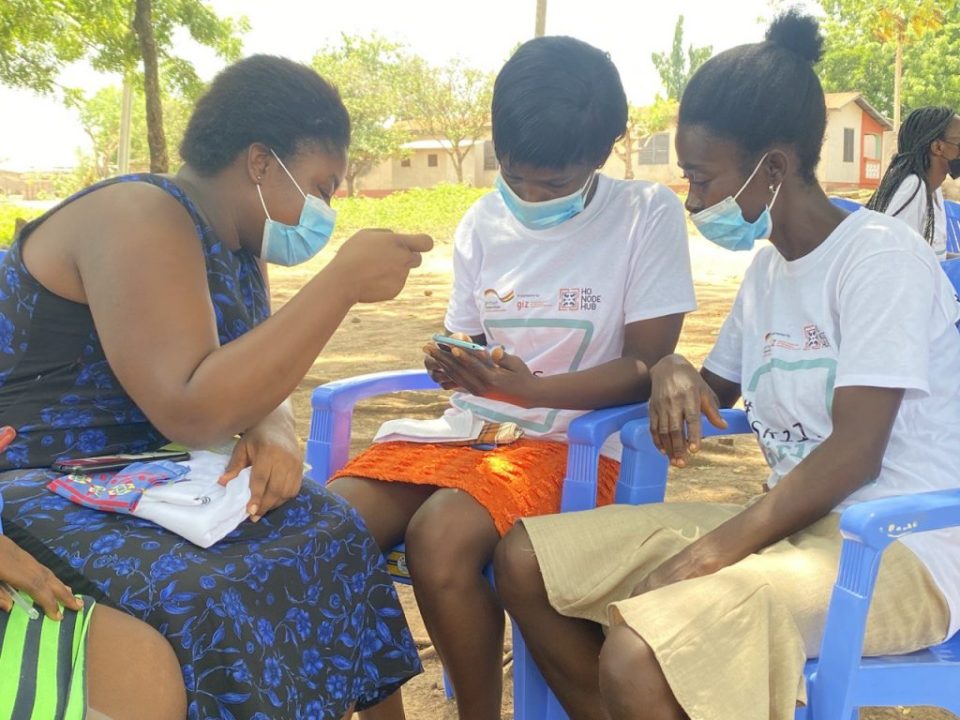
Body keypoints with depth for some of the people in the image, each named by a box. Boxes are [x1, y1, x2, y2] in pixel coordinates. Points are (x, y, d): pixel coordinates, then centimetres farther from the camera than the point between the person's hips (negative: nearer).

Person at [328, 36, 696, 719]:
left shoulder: (649, 214, -5)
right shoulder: (483, 222, 9)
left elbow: (646, 369, -8)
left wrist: (531, 387, -21)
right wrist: (452, 365, -10)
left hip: (571, 440, -5)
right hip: (469, 428, 5)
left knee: (439, 536, -32)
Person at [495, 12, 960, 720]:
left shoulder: (879, 256, -12)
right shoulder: (768, 269, 13)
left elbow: (854, 455, -19)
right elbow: (718, 389, 26)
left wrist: (704, 556, -20)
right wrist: (672, 369, 2)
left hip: (900, 551, -8)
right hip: (792, 521, 8)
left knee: (636, 658, -32)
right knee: (525, 561, 0)